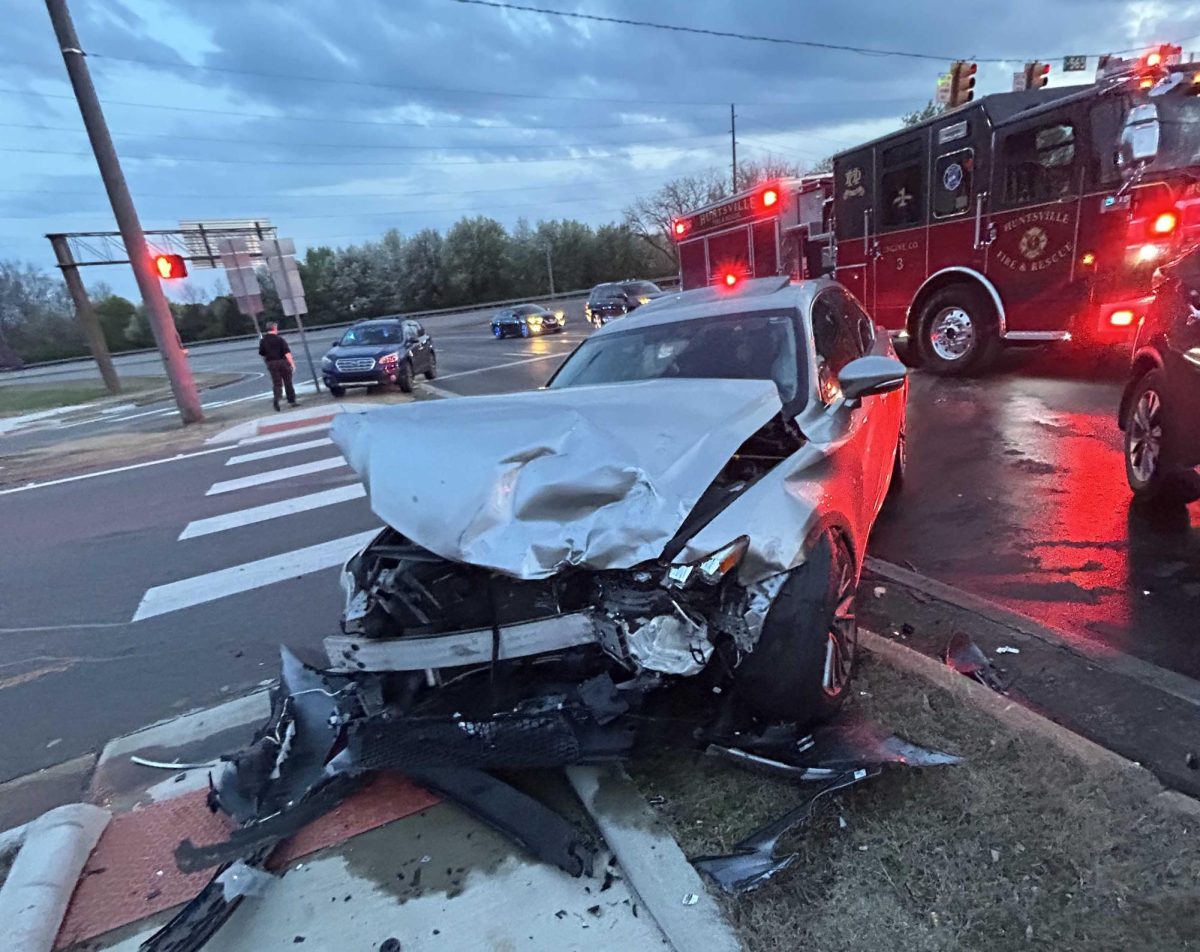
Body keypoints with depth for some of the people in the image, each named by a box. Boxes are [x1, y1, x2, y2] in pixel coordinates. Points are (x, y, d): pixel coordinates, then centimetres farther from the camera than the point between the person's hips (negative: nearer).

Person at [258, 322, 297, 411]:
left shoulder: (263, 341, 3)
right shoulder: (279, 339, -10)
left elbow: (261, 354, 9)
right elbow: (287, 352, -17)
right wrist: (292, 363, -18)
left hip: (271, 364, 3)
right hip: (282, 362, -3)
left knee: (276, 384, 6)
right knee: (288, 382, 8)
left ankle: (276, 399, -16)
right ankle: (292, 401, 13)